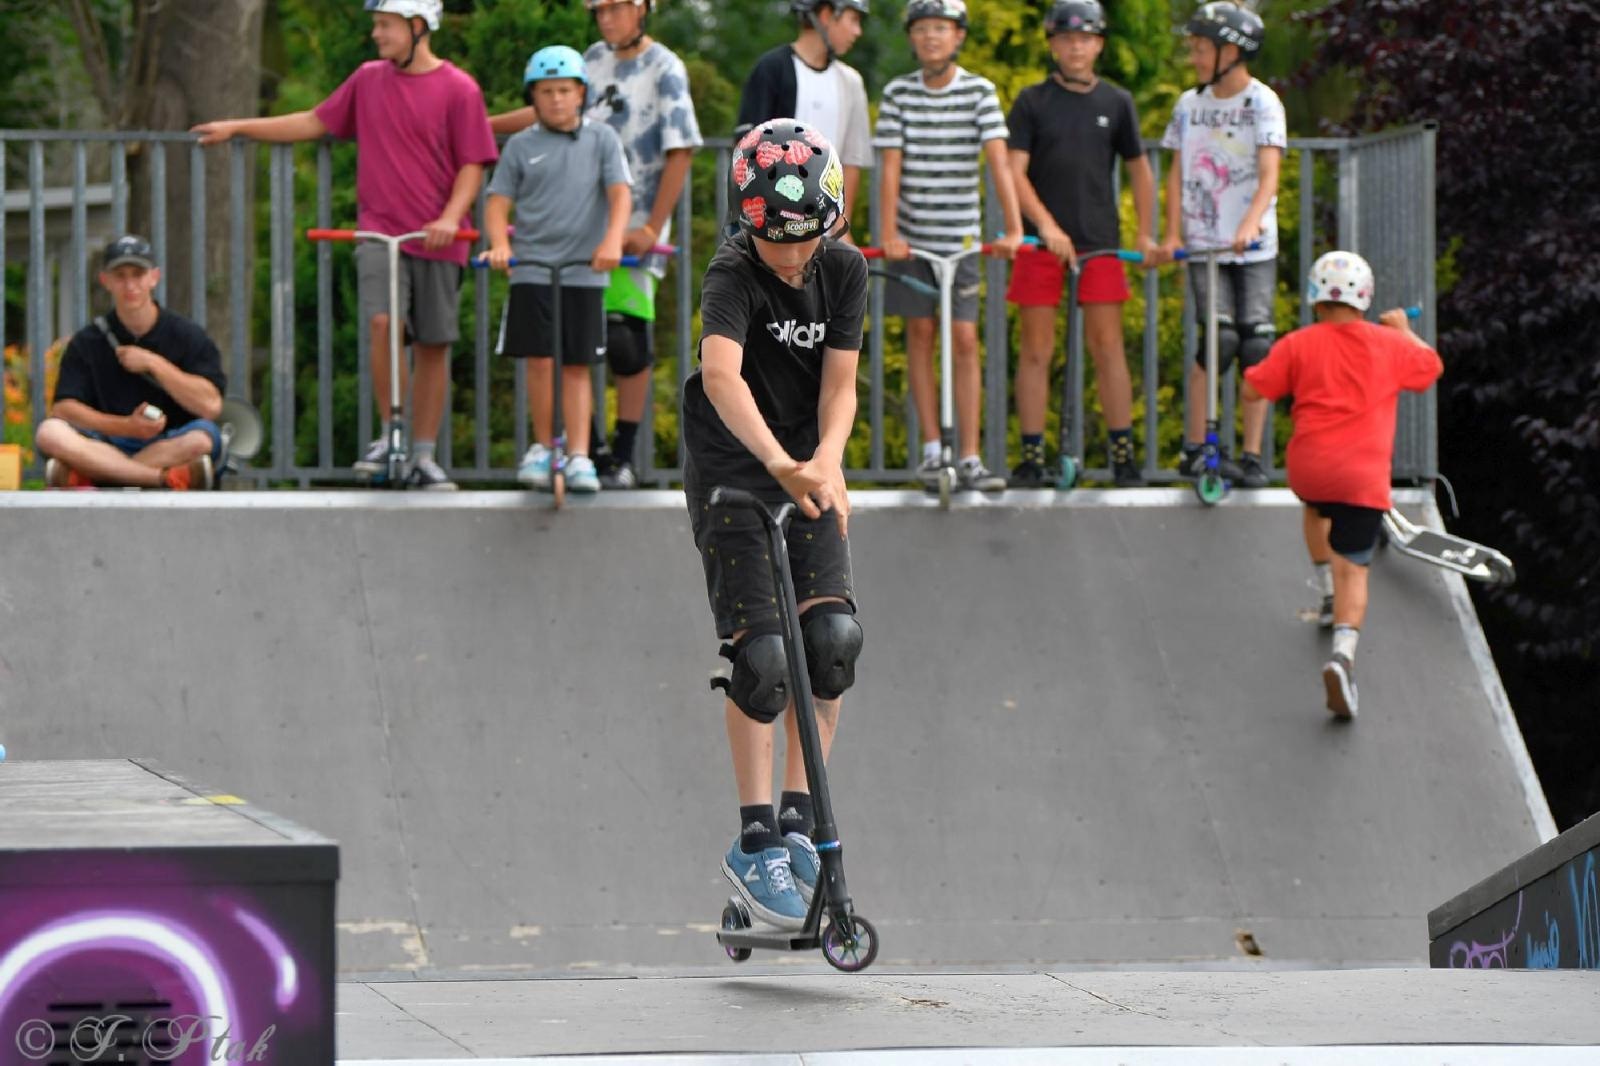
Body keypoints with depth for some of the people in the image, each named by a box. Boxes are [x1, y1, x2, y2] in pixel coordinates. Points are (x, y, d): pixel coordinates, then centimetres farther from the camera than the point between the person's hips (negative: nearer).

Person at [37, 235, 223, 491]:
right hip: (107, 445, 1)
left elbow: (211, 406, -9)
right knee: (50, 433, -27)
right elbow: (63, 408, -5)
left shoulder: (188, 336, 4)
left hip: (172, 447, -1)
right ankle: (169, 479, -38)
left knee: (202, 438, -36)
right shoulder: (86, 343, 7)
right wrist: (127, 427, -18)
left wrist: (153, 364, -12)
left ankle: (80, 478, -35)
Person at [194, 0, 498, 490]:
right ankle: (389, 435, -9)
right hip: (379, 229, 2)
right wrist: (238, 127, 23)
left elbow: (472, 165, -1)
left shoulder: (458, 89, -2)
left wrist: (450, 217, -16)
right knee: (382, 321, -20)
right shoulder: (369, 79, 10)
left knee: (433, 344, 2)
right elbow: (317, 122, 21)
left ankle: (424, 456, 12)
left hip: (437, 238, -2)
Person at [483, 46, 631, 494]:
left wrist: (612, 240, -20)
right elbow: (498, 203, 5)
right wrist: (499, 245, -15)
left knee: (578, 366, 1)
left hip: (585, 272, 0)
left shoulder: (601, 139, 6)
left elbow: (620, 194, -3)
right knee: (543, 361, -6)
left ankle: (579, 457, 2)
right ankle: (542, 448, 9)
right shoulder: (521, 146, 7)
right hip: (532, 269, 0)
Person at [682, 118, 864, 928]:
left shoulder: (843, 271, -3)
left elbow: (839, 384, -4)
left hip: (806, 471, 5)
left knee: (834, 634, -12)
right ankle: (756, 845, -6)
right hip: (730, 470, -5)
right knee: (761, 655, -13)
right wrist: (780, 463, -52)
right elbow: (721, 375, -38)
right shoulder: (734, 276, -20)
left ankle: (797, 817, -1)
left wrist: (826, 461, -24)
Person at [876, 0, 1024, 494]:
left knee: (964, 342, -2)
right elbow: (891, 167, -6)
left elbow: (998, 161, -11)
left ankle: (970, 458, -2)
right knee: (920, 334, 6)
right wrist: (887, 233, -15)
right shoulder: (898, 93, -1)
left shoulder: (979, 92, -4)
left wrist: (1013, 228, -21)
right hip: (912, 235, 1)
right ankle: (931, 450, 13)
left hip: (960, 237, -1)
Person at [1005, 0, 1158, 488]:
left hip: (1099, 241, 1)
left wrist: (1146, 233, 11)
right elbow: (1014, 172, -5)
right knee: (1037, 350, 0)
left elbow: (1139, 168, 17)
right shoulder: (1032, 101, 2)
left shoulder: (1116, 102, 9)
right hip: (1042, 242, -1)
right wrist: (1045, 225, -17)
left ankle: (1124, 456, 4)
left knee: (1107, 346, -1)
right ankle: (1031, 460, 4)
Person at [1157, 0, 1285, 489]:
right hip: (1202, 246, 2)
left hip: (1254, 247, -2)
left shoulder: (1263, 103, -4)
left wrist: (1249, 225, -30)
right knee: (1219, 338, -14)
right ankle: (1194, 447, -5)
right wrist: (1173, 234, -1)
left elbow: (1269, 173, -15)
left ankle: (1252, 456, 1)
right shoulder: (1190, 104, 9)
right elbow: (1177, 173, 11)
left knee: (1256, 344, -6)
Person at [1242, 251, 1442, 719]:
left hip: (1308, 468, 1)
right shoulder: (1388, 346, 6)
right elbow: (1431, 366, 25)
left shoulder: (1298, 346, 0)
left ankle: (1328, 595, 40)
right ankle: (1343, 652, -27)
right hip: (1364, 478, -1)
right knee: (1354, 571, -3)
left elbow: (1253, 390, 0)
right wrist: (1403, 330, 42)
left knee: (1316, 507, 38)